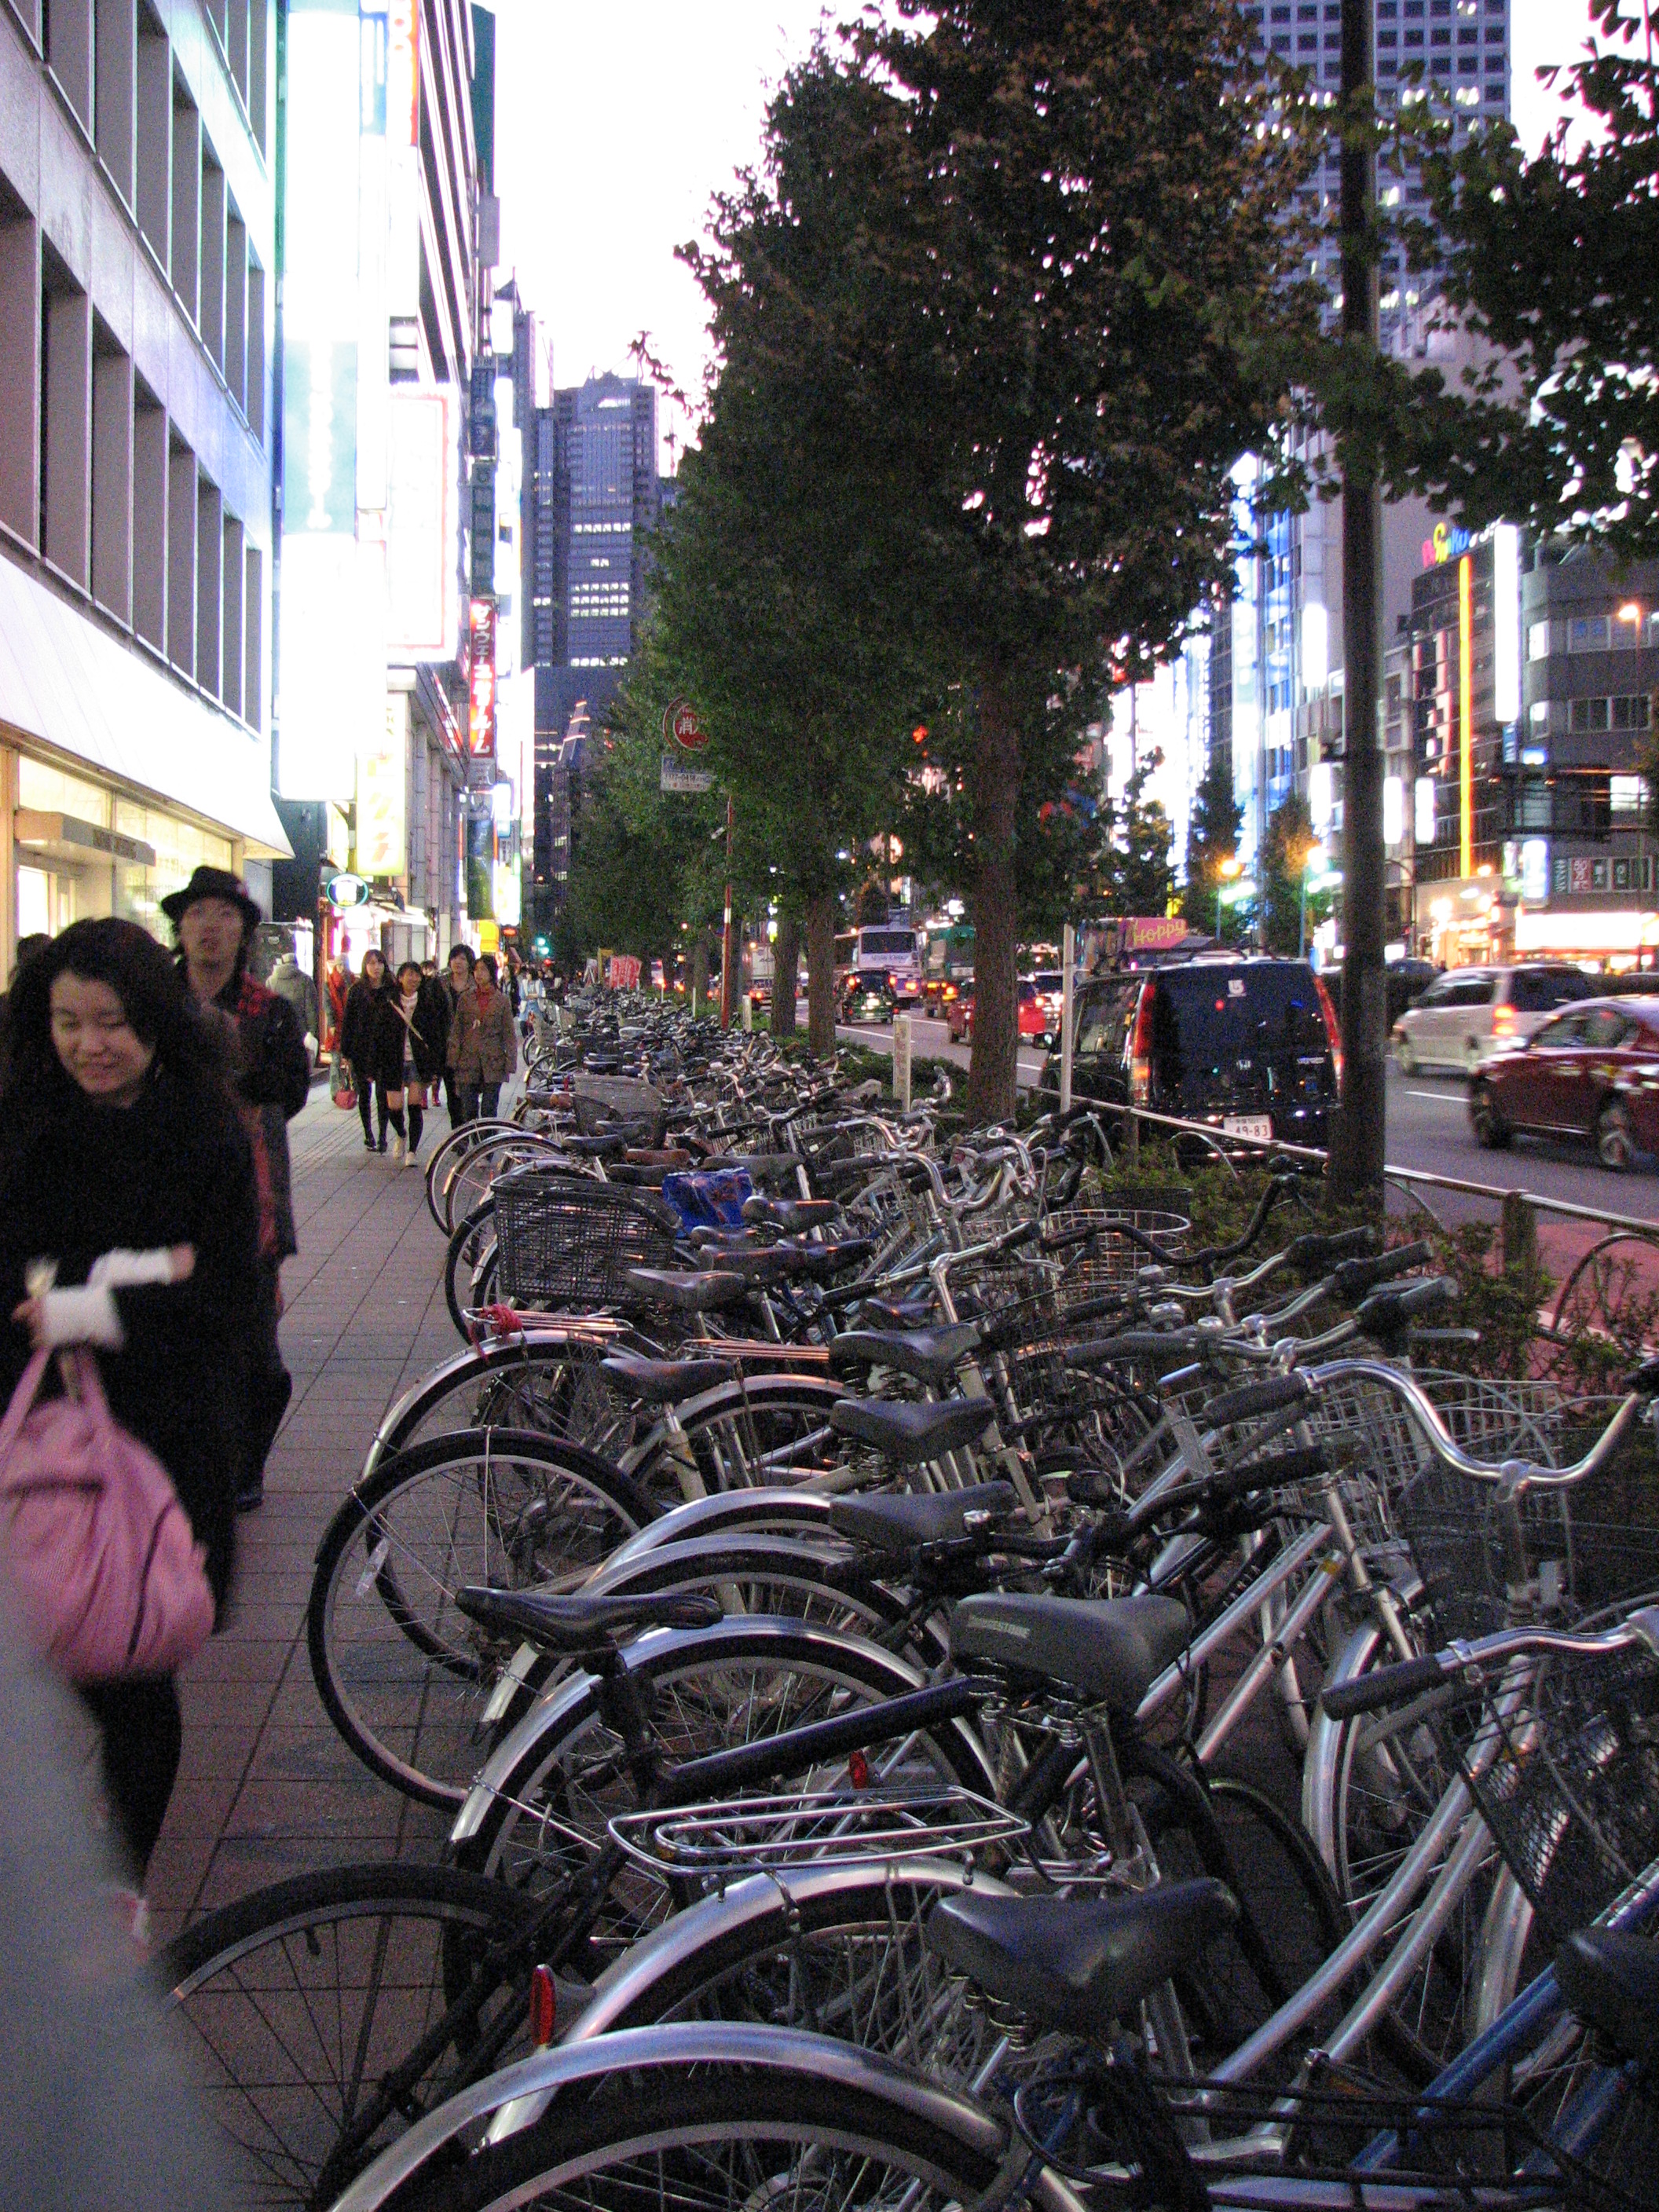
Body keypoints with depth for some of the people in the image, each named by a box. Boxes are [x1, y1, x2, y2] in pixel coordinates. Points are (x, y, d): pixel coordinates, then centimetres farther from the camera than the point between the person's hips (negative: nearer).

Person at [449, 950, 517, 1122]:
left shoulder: (501, 1001, 3)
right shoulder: (465, 998, 7)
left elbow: (509, 1035, 4)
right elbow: (456, 1031, 8)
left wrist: (510, 1064, -2)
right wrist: (453, 1060, 1)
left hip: (493, 1064, -2)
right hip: (468, 1062, 2)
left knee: (489, 1111, -1)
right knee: (468, 1110, 1)